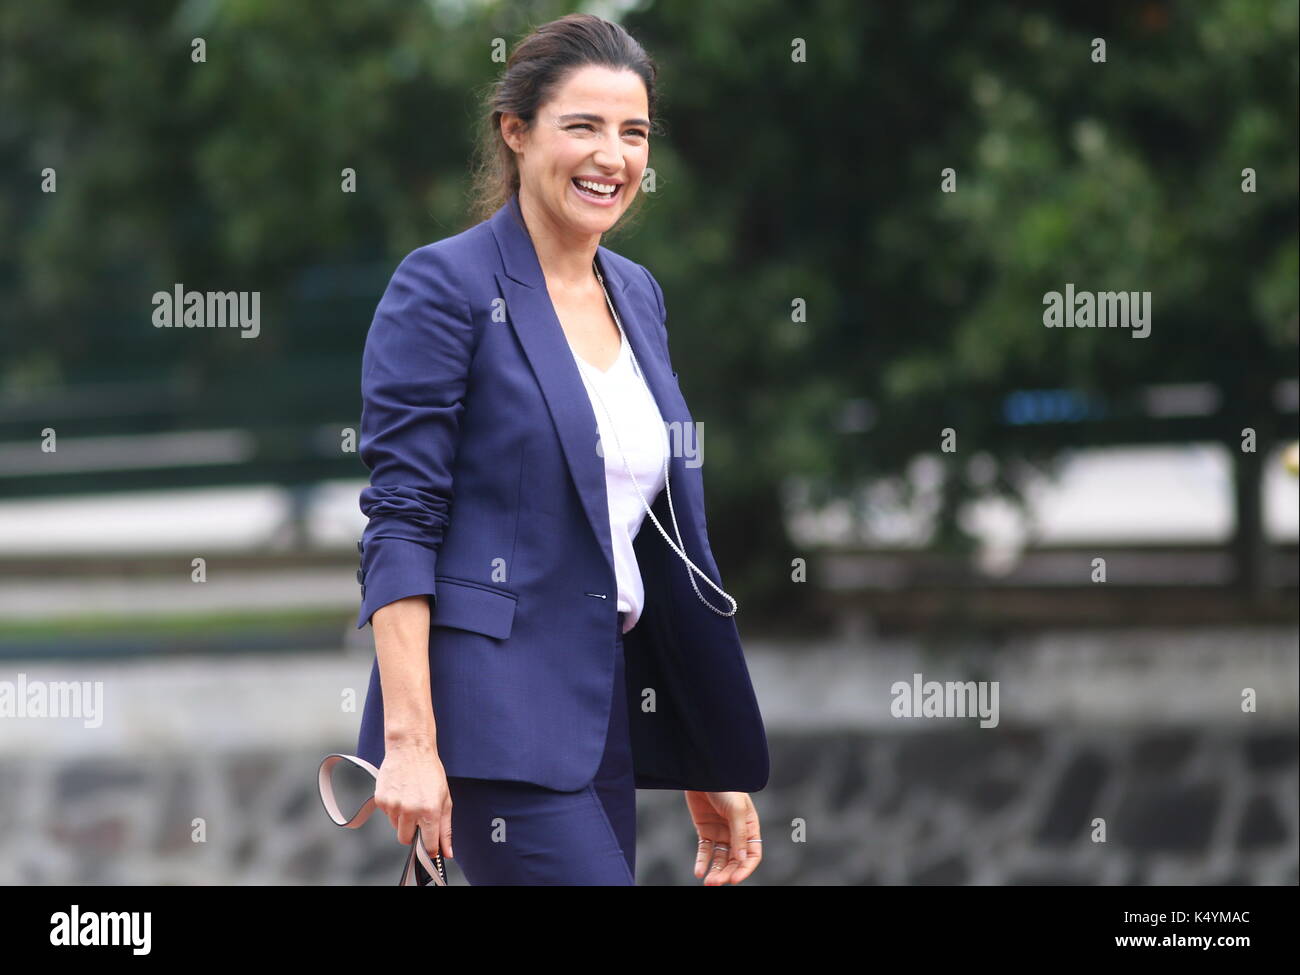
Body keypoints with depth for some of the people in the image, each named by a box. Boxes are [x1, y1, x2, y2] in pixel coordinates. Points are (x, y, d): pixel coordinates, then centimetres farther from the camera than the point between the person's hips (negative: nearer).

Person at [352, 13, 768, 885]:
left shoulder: (637, 296, 15)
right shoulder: (446, 287, -6)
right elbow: (400, 525, -11)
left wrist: (711, 767, 16)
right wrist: (408, 737, -19)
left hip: (608, 713, 7)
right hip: (495, 713, -7)